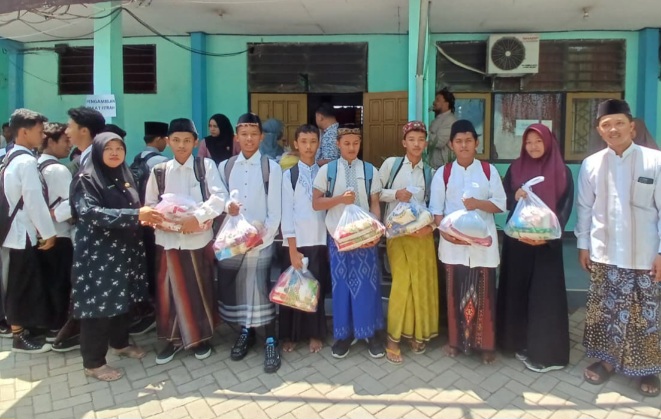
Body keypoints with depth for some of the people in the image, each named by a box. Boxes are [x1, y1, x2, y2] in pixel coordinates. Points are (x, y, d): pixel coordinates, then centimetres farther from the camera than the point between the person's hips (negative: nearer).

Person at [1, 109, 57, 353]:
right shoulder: (27, 161, -18)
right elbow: (34, 200, -21)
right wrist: (48, 233, -14)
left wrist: (41, 230, 14)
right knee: (23, 285, 0)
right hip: (23, 233, -9)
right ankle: (20, 337, 11)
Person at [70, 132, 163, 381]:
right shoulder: (87, 179, -10)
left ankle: (120, 343, 36)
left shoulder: (124, 177, 12)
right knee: (100, 303, -1)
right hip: (98, 252, -7)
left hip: (124, 249, 7)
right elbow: (90, 212, -24)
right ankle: (93, 363, 11)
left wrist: (146, 216, -5)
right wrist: (136, 215, -32)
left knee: (122, 298, 16)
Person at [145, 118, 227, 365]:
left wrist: (197, 217, -25)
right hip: (168, 240, 2)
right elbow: (149, 206, 10)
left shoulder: (206, 166, -2)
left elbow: (219, 197, -13)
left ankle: (202, 337, 28)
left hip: (199, 239, -2)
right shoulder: (159, 171, 6)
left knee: (201, 289, 10)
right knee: (171, 291, 9)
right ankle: (174, 339, 27)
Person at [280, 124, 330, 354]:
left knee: (317, 288, 6)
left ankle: (315, 334, 23)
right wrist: (293, 249, -9)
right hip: (296, 242, -1)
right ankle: (290, 335, 22)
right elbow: (286, 212, -4)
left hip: (320, 241, 2)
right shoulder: (289, 175, 0)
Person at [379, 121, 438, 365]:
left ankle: (418, 333, 24)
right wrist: (395, 194, -12)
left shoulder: (430, 172, 8)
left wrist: (431, 226, -10)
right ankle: (393, 337, 5)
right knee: (402, 283, -9)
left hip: (422, 232, 3)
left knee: (423, 283, 5)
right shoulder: (391, 164, 2)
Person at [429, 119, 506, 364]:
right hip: (453, 244, 0)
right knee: (455, 293, 8)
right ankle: (456, 340, 24)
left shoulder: (488, 171, 4)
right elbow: (436, 209, 1)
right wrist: (445, 230, -16)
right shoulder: (443, 173, 4)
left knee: (483, 293, 4)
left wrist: (479, 203, -16)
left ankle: (486, 344, 19)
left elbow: (501, 204, 2)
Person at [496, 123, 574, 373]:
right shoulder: (515, 168, 7)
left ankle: (545, 352, 7)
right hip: (517, 240, 2)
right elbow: (503, 201, 7)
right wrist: (515, 196, -16)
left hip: (547, 243, -2)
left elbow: (566, 207, -3)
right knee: (517, 290, 7)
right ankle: (520, 343, 20)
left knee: (544, 294, -2)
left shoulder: (562, 172, 1)